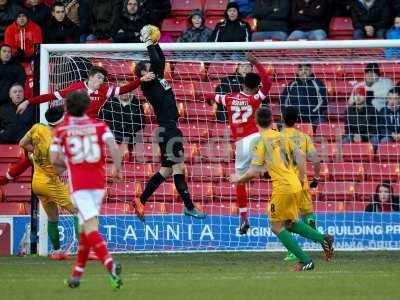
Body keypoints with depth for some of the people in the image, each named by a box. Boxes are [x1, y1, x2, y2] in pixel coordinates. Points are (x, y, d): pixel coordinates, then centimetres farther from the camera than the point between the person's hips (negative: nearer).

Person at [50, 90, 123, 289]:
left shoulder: (62, 129, 3)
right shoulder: (99, 126, 5)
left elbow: (54, 159, 0)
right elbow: (114, 148, -9)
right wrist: (117, 169, 6)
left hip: (78, 184, -3)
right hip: (98, 182, 3)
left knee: (91, 228, -13)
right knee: (85, 227, 17)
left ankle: (110, 265, -35)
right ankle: (77, 275, 22)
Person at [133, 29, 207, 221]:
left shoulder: (158, 80, 16)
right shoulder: (147, 84, -7)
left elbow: (161, 60, 24)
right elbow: (156, 61, -17)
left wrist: (154, 43, 15)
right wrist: (148, 43, -9)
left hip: (170, 128, 10)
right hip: (167, 128, -10)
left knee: (166, 170, 12)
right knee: (178, 166, -8)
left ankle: (141, 201, 15)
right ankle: (189, 207, -7)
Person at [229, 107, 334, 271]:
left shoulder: (262, 142, -8)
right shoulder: (282, 137, 11)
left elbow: (254, 171, -10)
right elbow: (300, 156, 14)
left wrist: (239, 179, 8)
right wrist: (300, 178, 25)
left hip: (282, 187, -7)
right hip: (295, 186, 7)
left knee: (277, 226, 3)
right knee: (290, 223, 22)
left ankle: (305, 261, -3)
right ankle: (323, 239, 7)